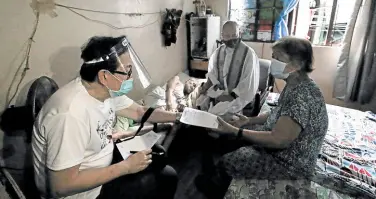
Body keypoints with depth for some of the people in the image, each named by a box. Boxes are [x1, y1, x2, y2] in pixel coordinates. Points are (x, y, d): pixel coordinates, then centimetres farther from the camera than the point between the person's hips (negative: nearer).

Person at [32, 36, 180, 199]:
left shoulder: (107, 91, -10)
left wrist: (177, 116, 0)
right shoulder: (71, 114, -35)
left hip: (102, 163, 8)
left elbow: (139, 112, 6)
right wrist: (126, 167, -27)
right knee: (165, 179, -7)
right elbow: (62, 186, -30)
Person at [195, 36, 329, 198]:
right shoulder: (294, 86, -1)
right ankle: (218, 180, 36)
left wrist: (234, 131, -31)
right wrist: (250, 120, 2)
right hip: (283, 148, 10)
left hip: (291, 163, -9)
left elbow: (278, 140, -33)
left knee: (227, 161, -7)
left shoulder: (303, 96, -32)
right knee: (231, 137, 16)